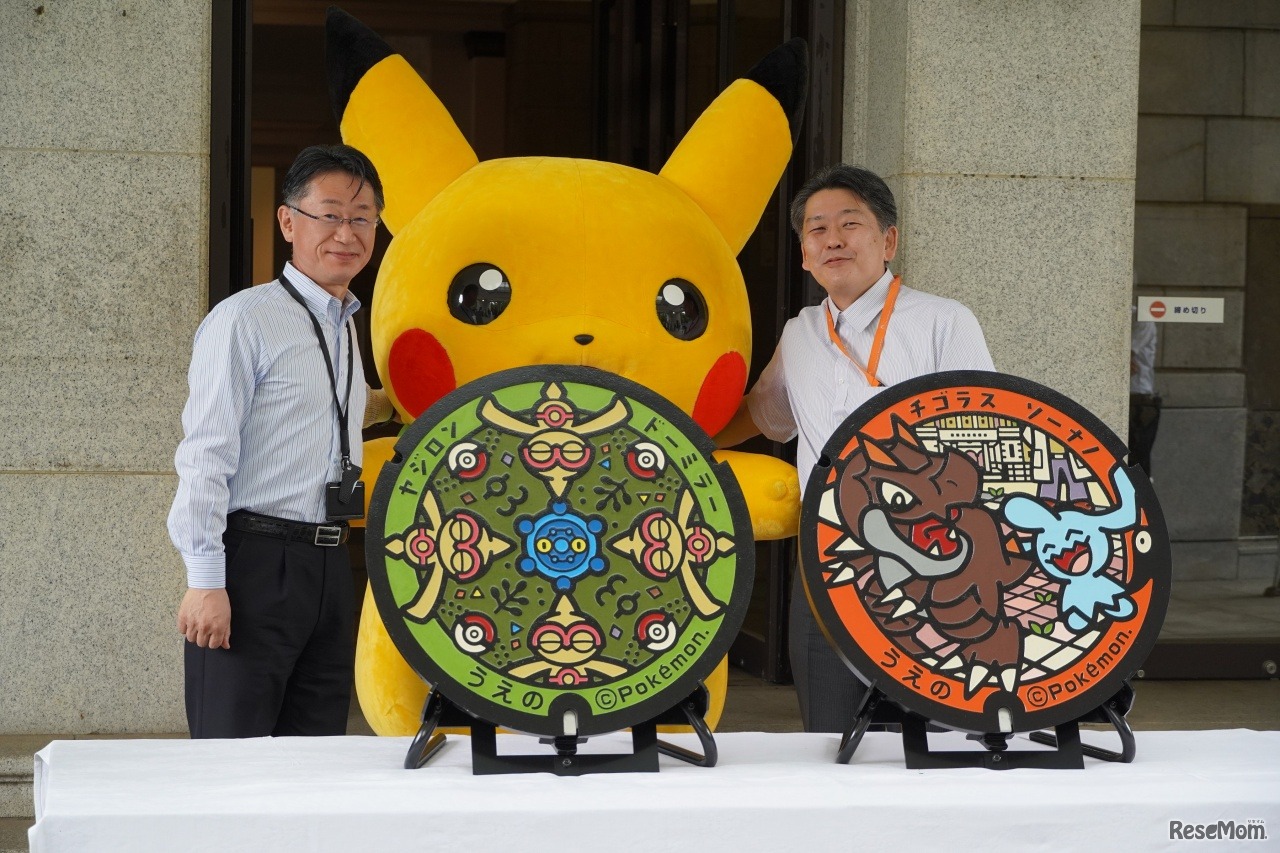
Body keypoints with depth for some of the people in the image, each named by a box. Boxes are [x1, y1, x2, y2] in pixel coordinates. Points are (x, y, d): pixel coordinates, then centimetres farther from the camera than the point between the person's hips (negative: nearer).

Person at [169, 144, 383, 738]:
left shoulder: (346, 331, 18)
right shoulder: (244, 321, -8)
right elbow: (206, 455, -13)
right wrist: (206, 582, -18)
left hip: (328, 570, 8)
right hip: (255, 563, -8)